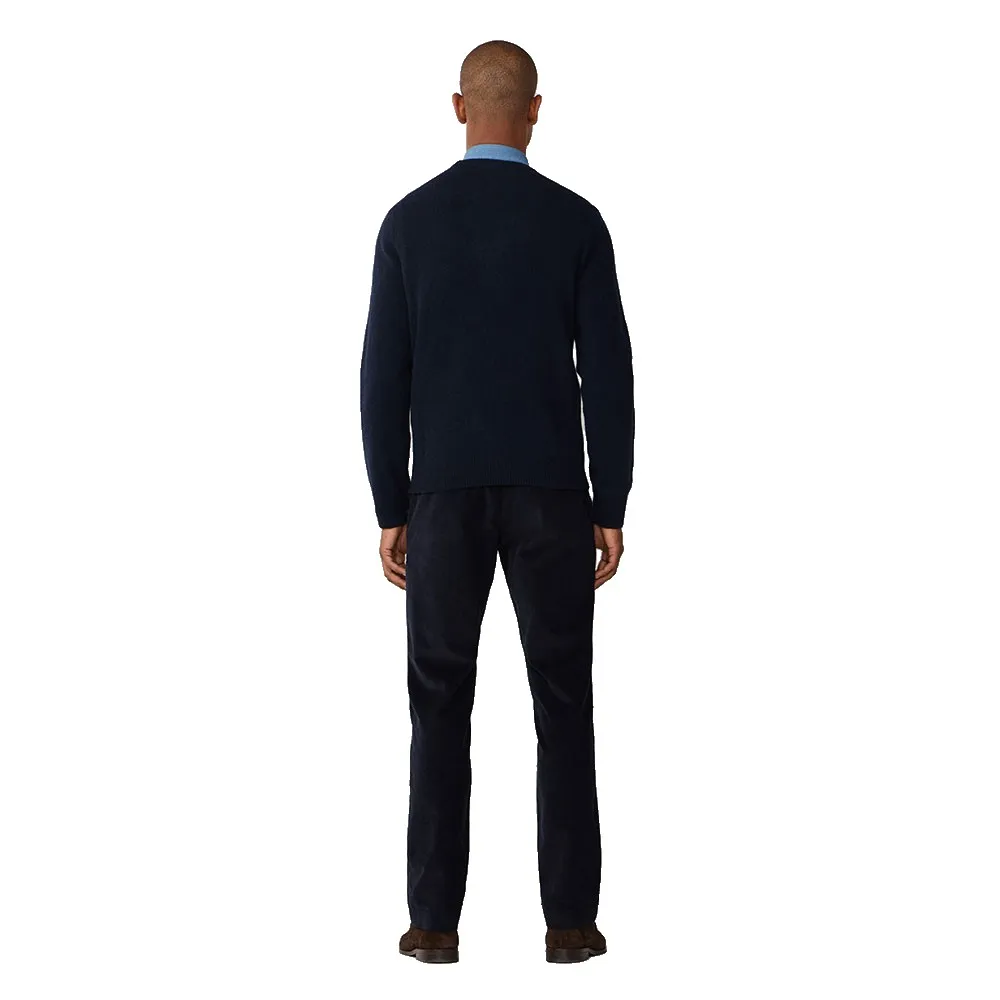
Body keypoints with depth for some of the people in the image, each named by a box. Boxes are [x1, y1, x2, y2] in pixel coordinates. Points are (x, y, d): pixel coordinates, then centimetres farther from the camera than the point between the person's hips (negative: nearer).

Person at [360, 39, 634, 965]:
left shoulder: (409, 220, 1)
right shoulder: (577, 221, -2)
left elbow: (384, 378, -2)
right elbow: (608, 375, -5)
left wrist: (390, 512, 5)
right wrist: (612, 510, 1)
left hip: (446, 491, 1)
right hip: (551, 491, 0)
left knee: (441, 701, 7)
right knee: (563, 702, 6)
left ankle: (435, 917, 6)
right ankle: (569, 917, 5)